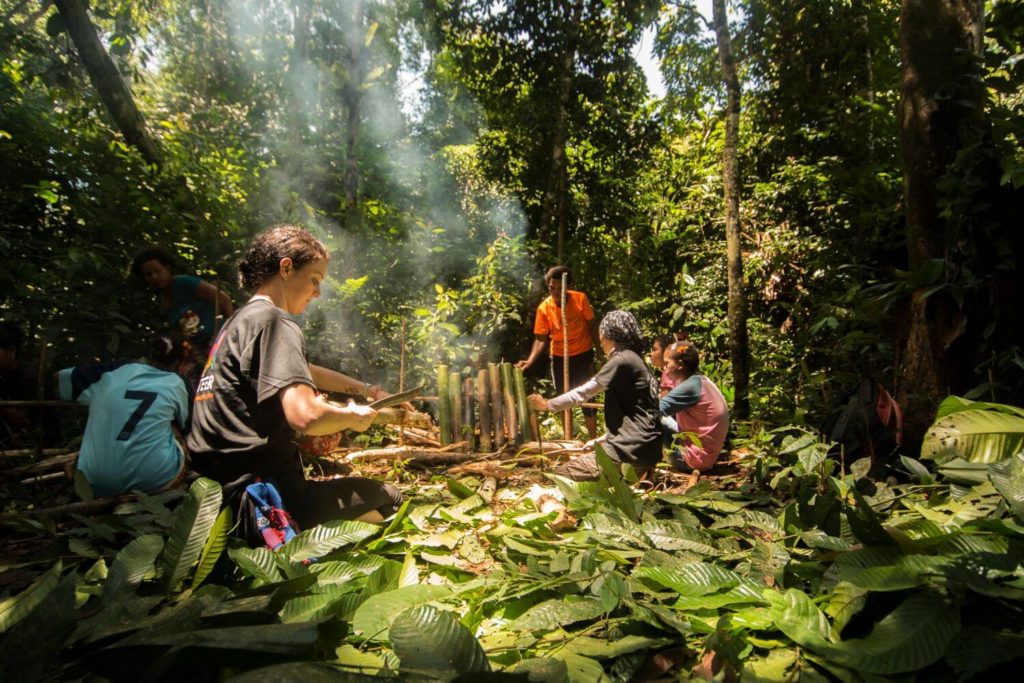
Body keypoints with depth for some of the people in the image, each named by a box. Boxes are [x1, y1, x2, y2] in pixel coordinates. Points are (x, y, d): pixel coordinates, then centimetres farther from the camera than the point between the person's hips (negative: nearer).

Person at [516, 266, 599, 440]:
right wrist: (530, 360, -30)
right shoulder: (544, 308, -16)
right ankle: (568, 437, 28)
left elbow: (592, 324, -4)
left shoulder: (580, 299, -17)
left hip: (583, 355, -1)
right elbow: (541, 339, -15)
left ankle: (592, 438, 17)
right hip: (559, 358, 2)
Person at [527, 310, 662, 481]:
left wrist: (547, 404, 0)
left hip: (633, 449, -10)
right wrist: (601, 440, 20)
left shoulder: (622, 361, -12)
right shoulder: (632, 360, 17)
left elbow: (583, 392, -11)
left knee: (561, 474, -11)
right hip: (638, 444, 10)